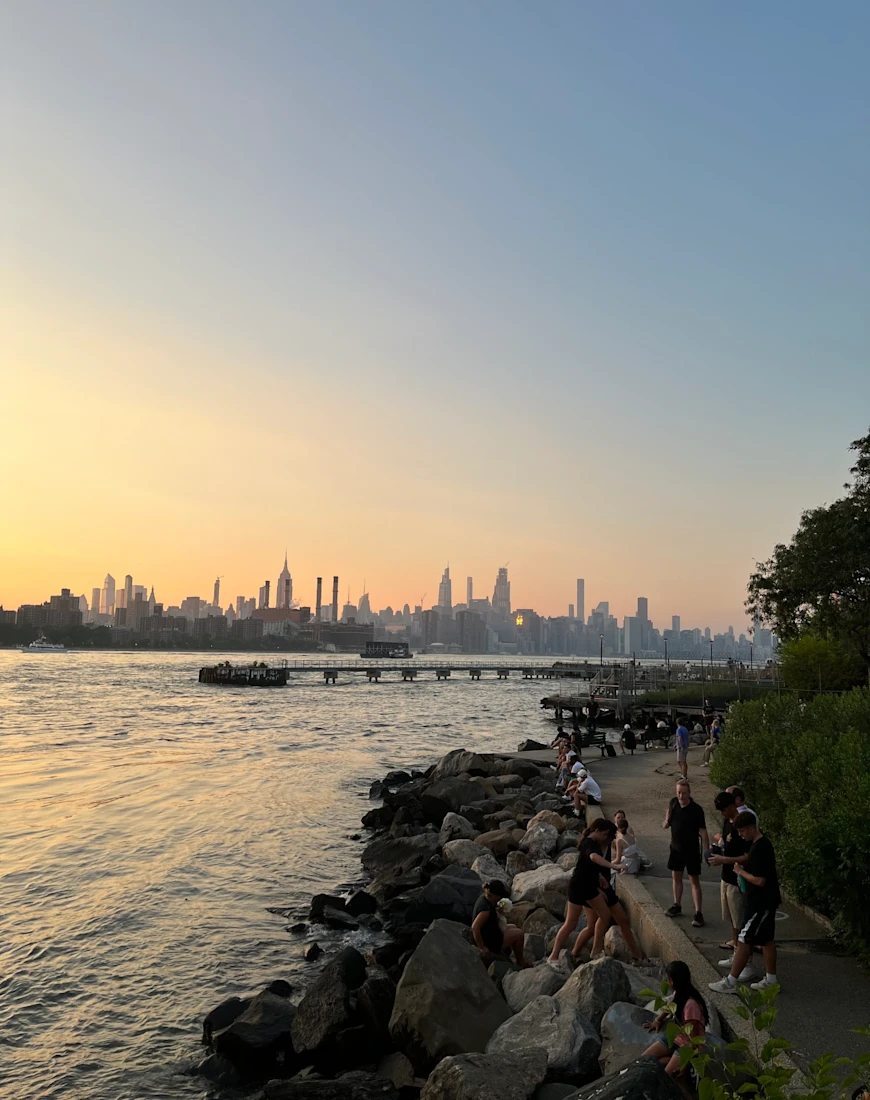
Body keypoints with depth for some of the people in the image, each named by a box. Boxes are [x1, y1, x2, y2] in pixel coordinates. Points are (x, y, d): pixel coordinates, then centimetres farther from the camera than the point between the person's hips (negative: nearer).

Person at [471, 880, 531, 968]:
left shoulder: (483, 897, -4)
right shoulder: (486, 908, -32)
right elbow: (474, 928, -39)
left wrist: (499, 911, -5)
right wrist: (482, 948, -30)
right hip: (490, 943, -9)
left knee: (512, 927, 23)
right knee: (519, 933, 1)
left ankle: (520, 957, 34)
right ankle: (520, 962, 20)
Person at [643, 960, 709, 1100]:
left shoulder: (691, 1004, -30)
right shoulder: (679, 994, -3)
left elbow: (694, 1037, -26)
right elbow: (671, 1006, 21)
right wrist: (658, 1020, 10)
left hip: (687, 1045, -8)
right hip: (674, 1037, 8)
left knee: (669, 1076, -24)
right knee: (644, 1059, -3)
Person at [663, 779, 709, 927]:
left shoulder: (696, 810, -21)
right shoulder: (674, 802, -6)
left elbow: (703, 832, -19)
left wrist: (707, 852, -24)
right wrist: (666, 821, 0)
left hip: (691, 850, -5)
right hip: (676, 848, 5)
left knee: (694, 881, -1)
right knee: (676, 877, 16)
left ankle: (698, 913, 2)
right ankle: (677, 906, 30)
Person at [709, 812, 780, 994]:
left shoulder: (759, 849, -25)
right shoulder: (762, 843, 7)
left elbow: (760, 880, -26)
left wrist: (741, 872, -14)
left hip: (761, 903, -10)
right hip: (766, 900, 10)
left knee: (744, 940, -5)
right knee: (766, 939, 18)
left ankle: (730, 982, 1)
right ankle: (771, 980, 28)